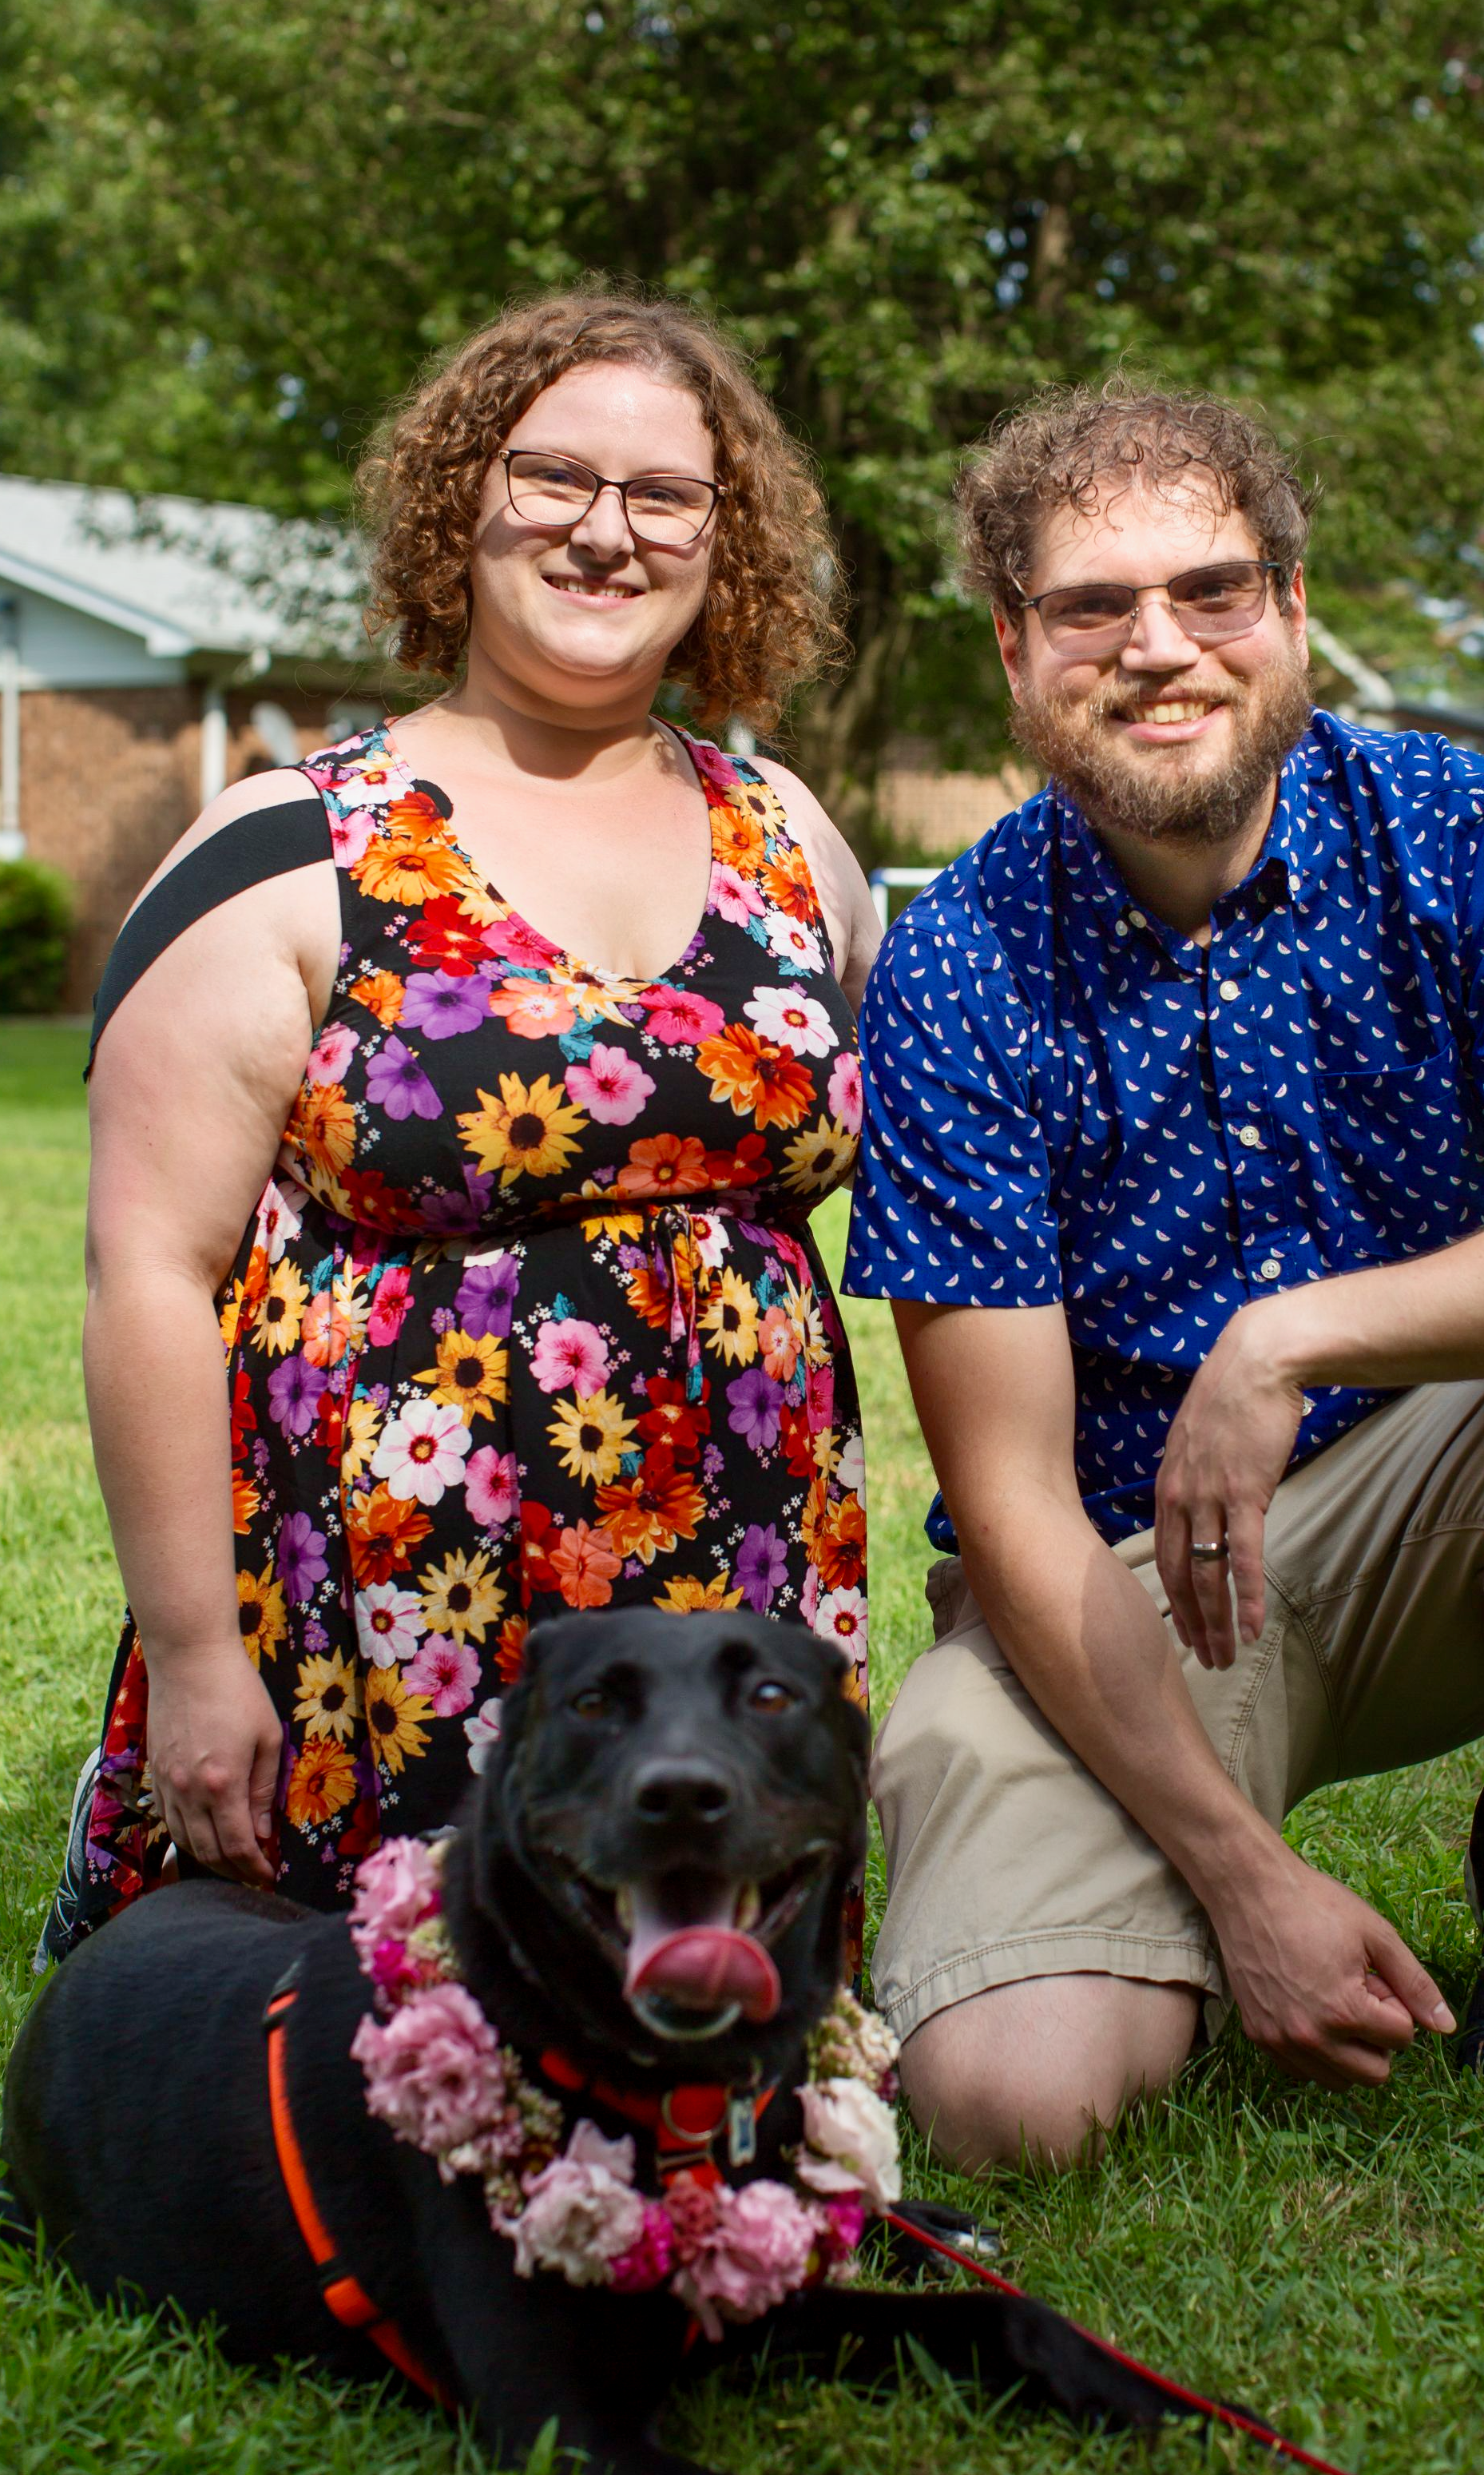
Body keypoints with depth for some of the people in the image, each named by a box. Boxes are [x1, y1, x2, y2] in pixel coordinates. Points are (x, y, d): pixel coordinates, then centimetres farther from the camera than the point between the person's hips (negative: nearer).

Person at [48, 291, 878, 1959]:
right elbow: (152, 1271, -8)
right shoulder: (292, 856, -4)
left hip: (741, 1627, 4)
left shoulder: (785, 839, 11)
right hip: (381, 1670, -4)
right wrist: (190, 1655, -11)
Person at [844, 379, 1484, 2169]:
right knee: (1010, 2094, -25)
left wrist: (1296, 1339, -30)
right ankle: (1200, 1926, 11)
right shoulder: (958, 973, -11)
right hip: (1102, 1587, -1)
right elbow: (1012, 1496, -12)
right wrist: (1243, 1873, -19)